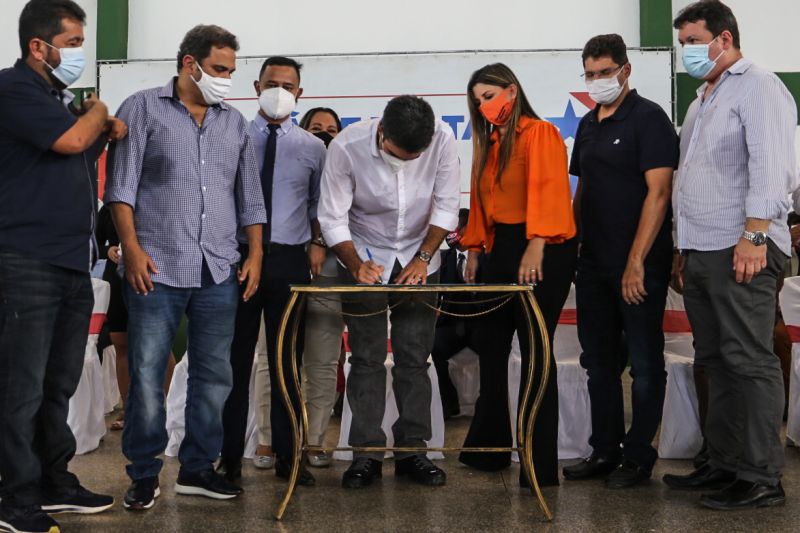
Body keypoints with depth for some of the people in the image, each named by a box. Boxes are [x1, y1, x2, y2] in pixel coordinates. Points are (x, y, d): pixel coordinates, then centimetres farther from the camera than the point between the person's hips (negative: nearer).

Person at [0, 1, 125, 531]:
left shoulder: (61, 96, 18)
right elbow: (69, 140, -19)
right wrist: (97, 110, 0)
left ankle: (56, 485, 24)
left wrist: (108, 132, 9)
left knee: (59, 386, 13)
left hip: (73, 262, 8)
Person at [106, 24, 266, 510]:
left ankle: (198, 468, 20)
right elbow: (122, 184, -2)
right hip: (157, 268, -4)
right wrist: (132, 247, -11)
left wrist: (255, 254, 8)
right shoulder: (144, 108, 3)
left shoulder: (234, 122, 15)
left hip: (220, 271, 4)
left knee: (214, 375, 7)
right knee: (147, 375, -2)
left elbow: (249, 195, 17)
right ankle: (145, 473, 11)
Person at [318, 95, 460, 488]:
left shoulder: (443, 139, -19)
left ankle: (412, 449, 11)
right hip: (364, 259, -1)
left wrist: (423, 257, -17)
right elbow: (332, 218, -17)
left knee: (414, 358, 2)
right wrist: (356, 265, -29)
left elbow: (446, 206, -10)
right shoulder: (347, 145, -23)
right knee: (367, 359, -1)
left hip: (417, 260, 1)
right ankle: (367, 453, 7)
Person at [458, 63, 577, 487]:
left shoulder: (540, 134, -7)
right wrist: (474, 250, 14)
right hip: (499, 249, 8)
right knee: (491, 348, 11)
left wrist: (536, 246, -32)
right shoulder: (488, 142, 17)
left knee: (535, 351, -6)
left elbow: (547, 189, -20)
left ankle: (541, 464, 2)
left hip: (540, 252, -8)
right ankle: (488, 449, 25)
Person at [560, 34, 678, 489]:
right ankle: (605, 451, 25)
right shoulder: (588, 125, 14)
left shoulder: (648, 118, -9)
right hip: (594, 264, 8)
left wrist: (637, 261, -20)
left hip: (640, 267, -8)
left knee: (645, 363, 3)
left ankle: (639, 456, 14)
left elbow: (658, 192, -16)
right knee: (599, 361, 13)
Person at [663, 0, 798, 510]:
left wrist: (754, 235, -23)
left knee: (750, 362, -6)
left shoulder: (757, 87, -5)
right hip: (700, 252, 9)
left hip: (741, 250, -9)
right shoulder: (704, 98, 23)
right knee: (716, 362, 12)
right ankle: (723, 464, 21)